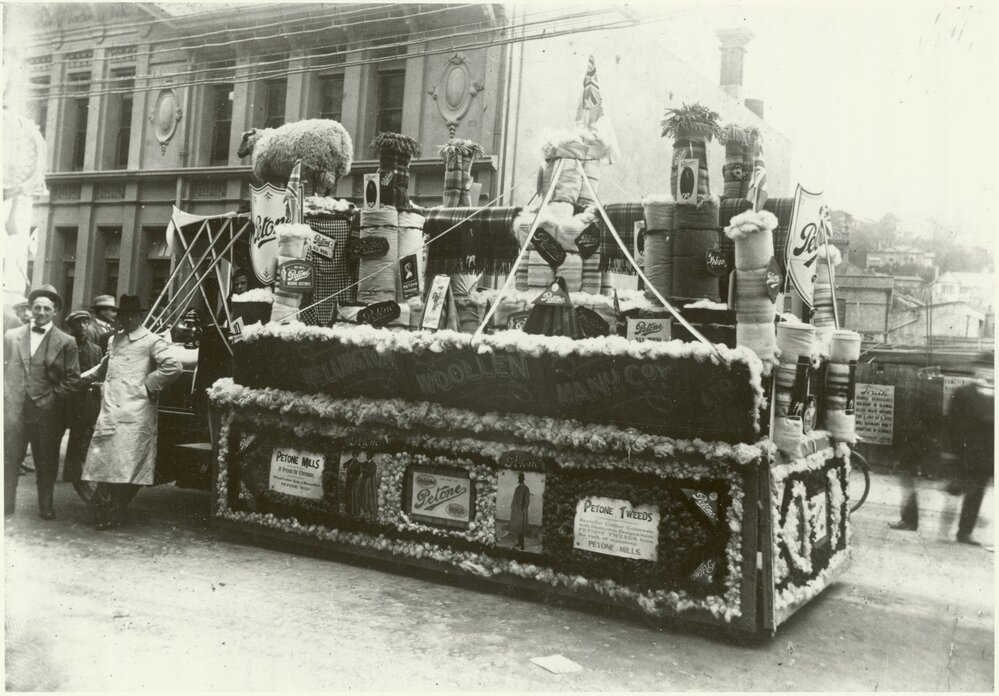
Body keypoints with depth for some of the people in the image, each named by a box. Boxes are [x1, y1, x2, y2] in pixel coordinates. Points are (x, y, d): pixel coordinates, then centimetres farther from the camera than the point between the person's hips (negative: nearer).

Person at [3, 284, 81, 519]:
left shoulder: (66, 342, 1)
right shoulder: (11, 336, 9)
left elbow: (72, 379, 0)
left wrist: (53, 397, -6)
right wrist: (7, 396, 2)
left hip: (47, 412, -1)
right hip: (14, 409, 1)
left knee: (46, 462, 8)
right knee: (9, 459, 2)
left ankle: (46, 506, 20)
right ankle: (7, 505, 12)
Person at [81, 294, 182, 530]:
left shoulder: (151, 341, -4)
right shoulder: (115, 340, 20)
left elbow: (173, 367, -16)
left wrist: (148, 385, -12)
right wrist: (80, 377, 27)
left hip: (134, 415, -6)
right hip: (110, 413, 7)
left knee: (127, 465, -6)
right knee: (106, 463, 5)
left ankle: (114, 513, 5)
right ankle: (107, 511, 15)